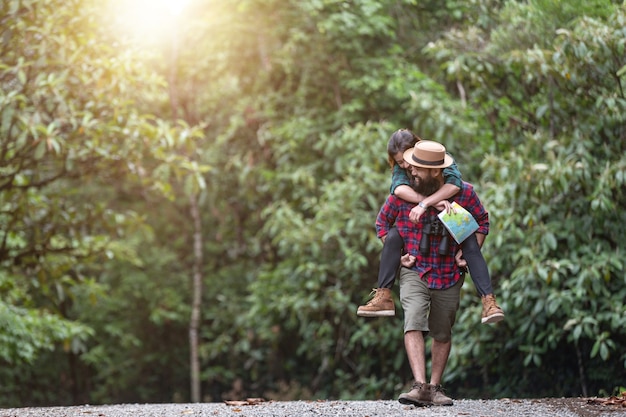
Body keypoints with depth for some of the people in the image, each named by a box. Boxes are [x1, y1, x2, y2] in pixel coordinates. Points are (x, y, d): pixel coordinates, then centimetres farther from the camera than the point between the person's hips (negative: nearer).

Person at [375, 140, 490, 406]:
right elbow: (382, 222, 7)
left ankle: (435, 389, 26)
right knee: (414, 322, -23)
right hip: (414, 271, -1)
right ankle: (420, 386, -30)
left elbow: (482, 221, 7)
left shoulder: (463, 192, -9)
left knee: (442, 333, 12)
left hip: (449, 274, 2)